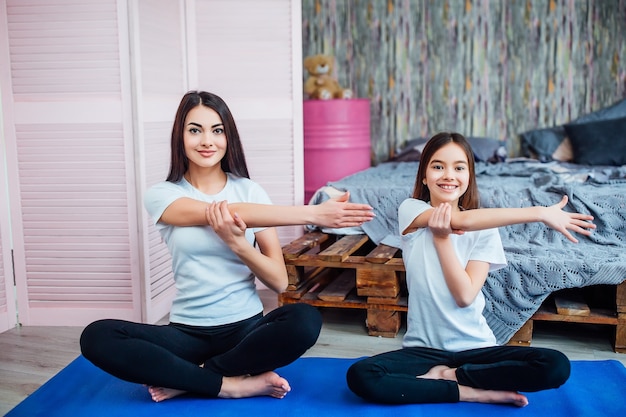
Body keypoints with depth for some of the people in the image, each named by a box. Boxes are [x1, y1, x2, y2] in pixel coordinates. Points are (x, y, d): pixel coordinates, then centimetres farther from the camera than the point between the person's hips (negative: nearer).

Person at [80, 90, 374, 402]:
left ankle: (186, 380, -13)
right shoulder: (161, 195, -1)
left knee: (305, 320, -31)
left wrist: (238, 243, -24)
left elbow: (279, 281, -4)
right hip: (188, 332, 0)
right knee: (97, 337, -24)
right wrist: (314, 214, -29)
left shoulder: (249, 191, 1)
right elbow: (226, 212, -22)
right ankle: (232, 384, -17)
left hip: (246, 326, 0)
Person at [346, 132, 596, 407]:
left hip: (476, 346, 1)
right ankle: (475, 392, -15)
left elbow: (465, 296, -12)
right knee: (359, 376, -29)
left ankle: (447, 375, -8)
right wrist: (539, 213, -24)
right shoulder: (411, 210, -4)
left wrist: (441, 237, -17)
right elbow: (462, 221, -24)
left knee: (557, 366, -22)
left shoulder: (484, 227, -1)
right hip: (424, 348, -1)